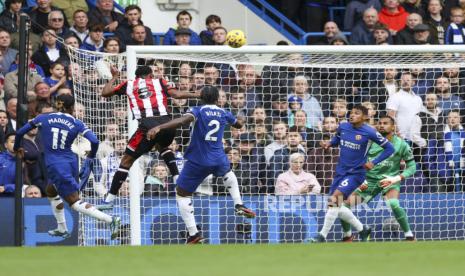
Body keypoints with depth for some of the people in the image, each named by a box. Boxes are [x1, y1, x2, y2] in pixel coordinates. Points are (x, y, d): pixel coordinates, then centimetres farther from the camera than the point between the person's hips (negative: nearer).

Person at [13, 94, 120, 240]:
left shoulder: (43, 118, 2)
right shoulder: (76, 124, 3)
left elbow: (20, 132, 8)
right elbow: (94, 141, -8)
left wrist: (17, 148, 28)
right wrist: (91, 157, 12)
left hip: (55, 165, -4)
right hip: (71, 162, 4)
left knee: (75, 202, -7)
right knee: (51, 191, 31)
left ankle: (110, 219, -24)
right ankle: (62, 229, 33)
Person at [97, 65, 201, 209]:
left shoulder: (129, 85, 20)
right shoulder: (158, 82, 20)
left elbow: (105, 93, 24)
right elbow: (176, 94, 8)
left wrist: (114, 77, 39)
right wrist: (196, 94, 20)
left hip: (147, 125, -2)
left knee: (127, 160, 6)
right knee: (162, 146, 37)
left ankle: (109, 199, 2)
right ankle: (177, 178, 23)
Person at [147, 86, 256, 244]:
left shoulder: (198, 111, -7)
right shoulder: (224, 114, 8)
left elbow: (182, 120, -28)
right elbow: (239, 125, 29)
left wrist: (159, 127, -39)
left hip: (198, 162, -5)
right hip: (218, 160, 5)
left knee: (182, 194, 7)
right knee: (227, 172, 41)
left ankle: (193, 234, -4)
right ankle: (238, 205, 29)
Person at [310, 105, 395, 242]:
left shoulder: (369, 132, -14)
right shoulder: (343, 127, 1)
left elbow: (389, 148, -8)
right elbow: (337, 139, 23)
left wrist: (373, 162, -16)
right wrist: (329, 143, 0)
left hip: (356, 173, -7)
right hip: (340, 171, 7)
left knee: (334, 200, -21)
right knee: (336, 206, 10)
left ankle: (322, 236, -15)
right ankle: (362, 229, 28)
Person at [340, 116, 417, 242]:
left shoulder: (401, 144, -8)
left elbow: (412, 167, -4)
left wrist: (395, 179, -18)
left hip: (389, 180, -3)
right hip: (369, 180, 3)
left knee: (393, 204, -35)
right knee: (345, 205, -9)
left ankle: (409, 235, -17)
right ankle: (347, 235, 19)